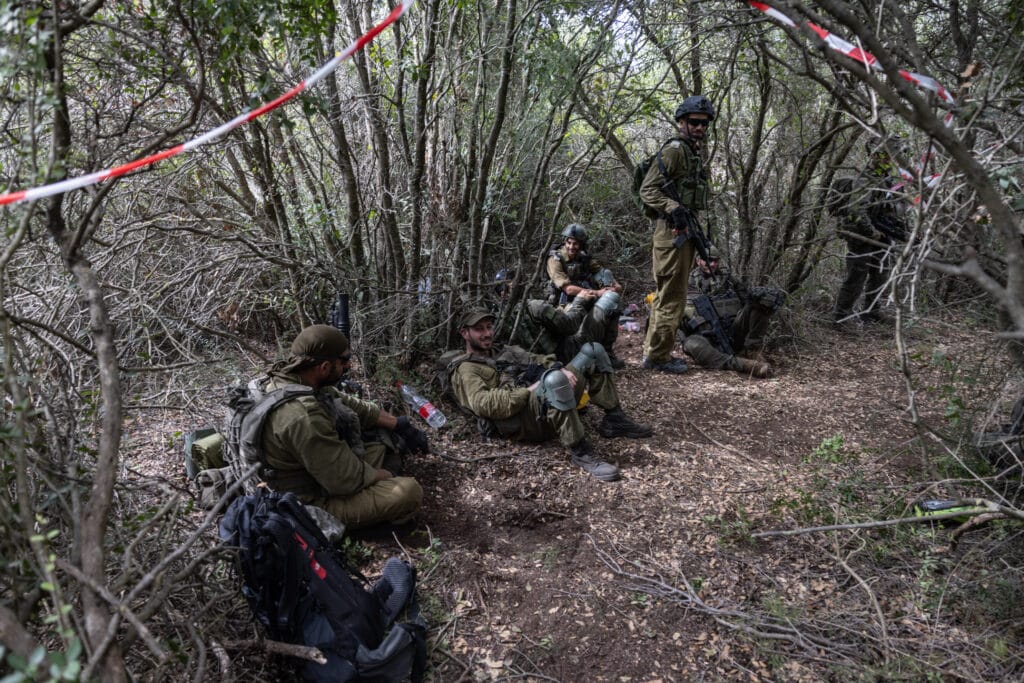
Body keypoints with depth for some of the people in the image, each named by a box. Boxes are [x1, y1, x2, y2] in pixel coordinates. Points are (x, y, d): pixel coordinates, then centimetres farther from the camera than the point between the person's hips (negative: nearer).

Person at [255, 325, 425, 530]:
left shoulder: (287, 378, -6)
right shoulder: (304, 416, -35)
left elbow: (352, 406, 7)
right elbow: (349, 481, -27)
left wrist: (401, 426, 6)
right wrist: (387, 475, -8)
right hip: (313, 502, -9)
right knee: (409, 491, -21)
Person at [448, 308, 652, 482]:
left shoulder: (505, 351, 30)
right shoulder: (465, 370, 3)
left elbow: (539, 360, 21)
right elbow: (483, 404, -16)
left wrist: (562, 369, -2)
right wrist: (528, 391, -17)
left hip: (552, 402, 9)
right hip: (523, 421, -9)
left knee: (593, 351, 5)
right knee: (554, 378, -40)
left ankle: (614, 420, 4)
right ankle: (580, 452, -30)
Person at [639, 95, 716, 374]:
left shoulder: (693, 153, 20)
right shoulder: (675, 149, -10)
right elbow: (647, 189, -16)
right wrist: (674, 208, -29)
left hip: (684, 231, 10)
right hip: (672, 232, -10)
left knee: (666, 295, 13)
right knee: (671, 297, -8)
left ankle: (654, 351, 21)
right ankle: (657, 356, 0)